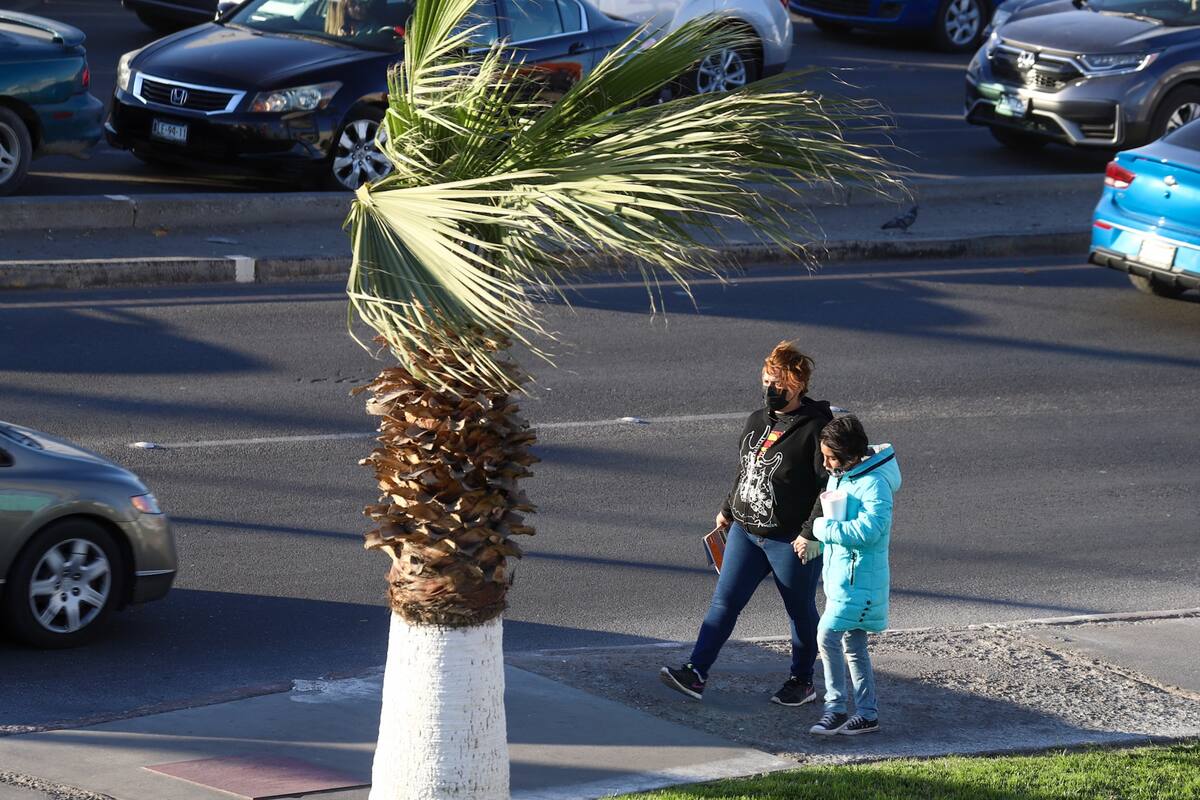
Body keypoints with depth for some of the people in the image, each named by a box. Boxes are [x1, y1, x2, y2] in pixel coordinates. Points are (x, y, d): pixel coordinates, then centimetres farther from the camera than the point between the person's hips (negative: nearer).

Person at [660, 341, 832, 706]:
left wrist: (810, 532, -20)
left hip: (792, 539, -6)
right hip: (745, 530, 6)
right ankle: (696, 673, -2)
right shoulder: (758, 421, 9)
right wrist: (729, 509, 26)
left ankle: (802, 681, 25)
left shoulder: (816, 428, -14)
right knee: (724, 600, 0)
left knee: (800, 610, 9)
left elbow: (830, 486, -16)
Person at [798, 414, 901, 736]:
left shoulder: (874, 483, -19)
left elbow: (869, 529, -30)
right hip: (840, 575, 10)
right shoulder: (838, 477, 9)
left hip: (859, 577, -10)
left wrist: (824, 528, -21)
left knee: (828, 635, -14)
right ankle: (868, 713, 21)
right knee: (852, 644, 13)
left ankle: (835, 707, -6)